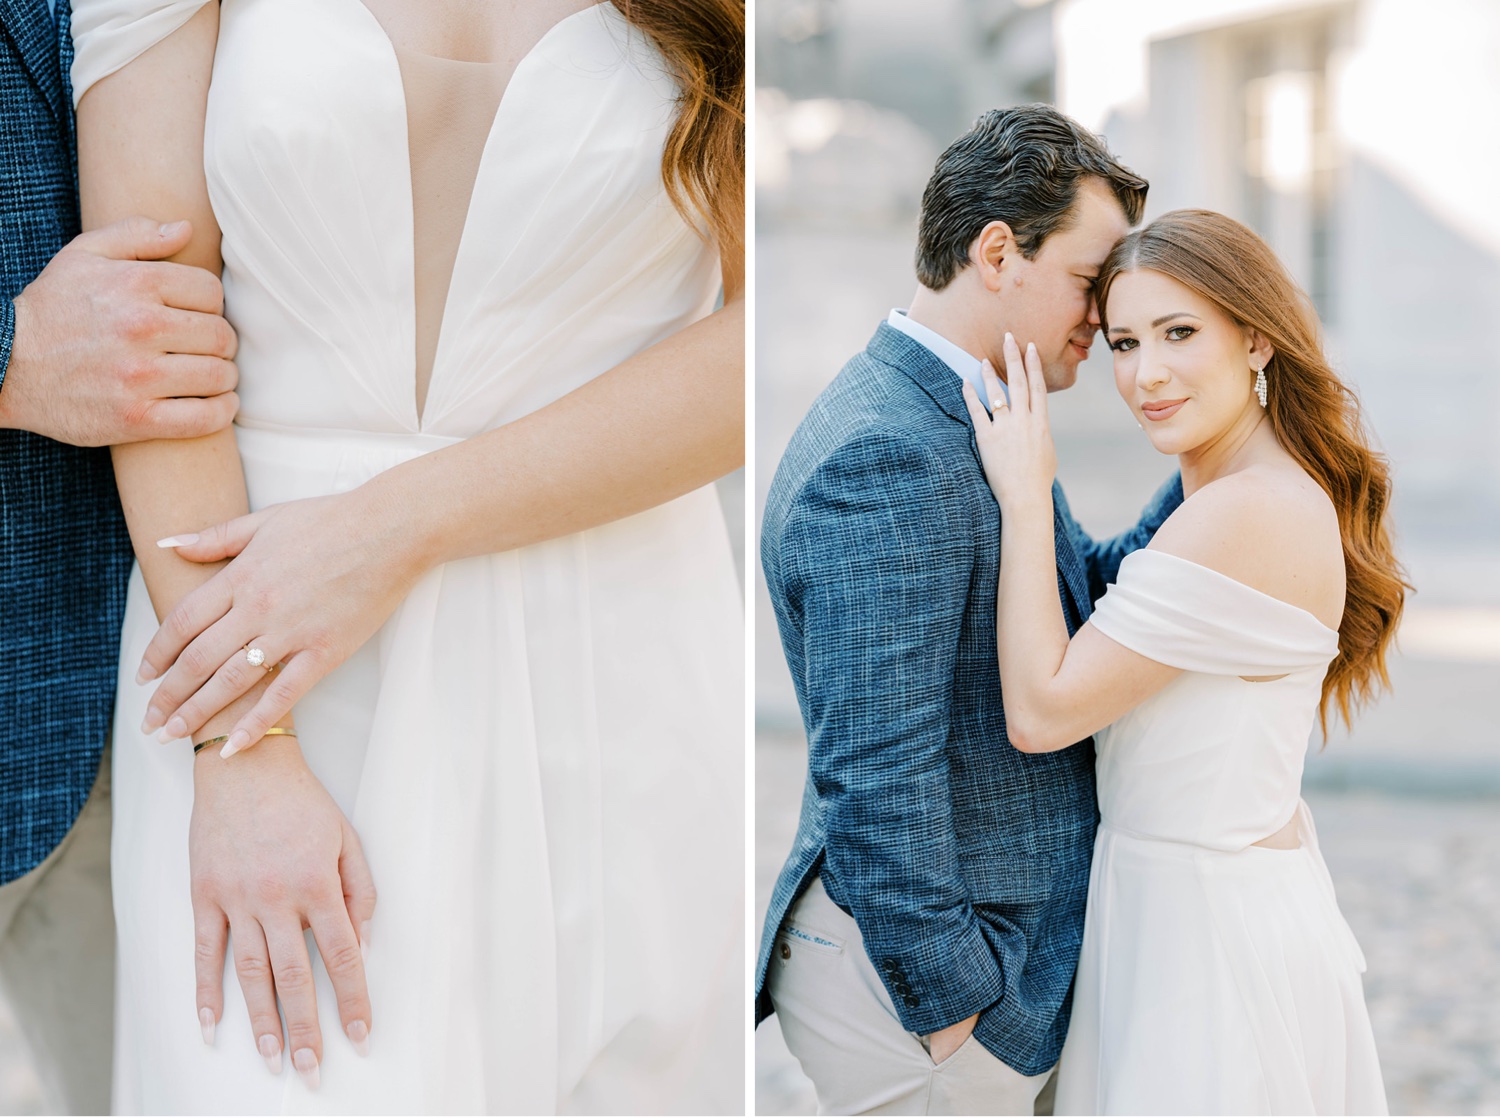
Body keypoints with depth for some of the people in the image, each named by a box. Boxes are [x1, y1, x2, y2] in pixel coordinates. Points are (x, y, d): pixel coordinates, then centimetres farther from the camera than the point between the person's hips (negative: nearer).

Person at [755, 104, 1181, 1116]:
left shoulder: (967, 427, 10)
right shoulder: (885, 455, -23)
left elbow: (1095, 598, 16)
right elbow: (875, 776, -25)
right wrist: (948, 1003, -20)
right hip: (921, 961, -10)